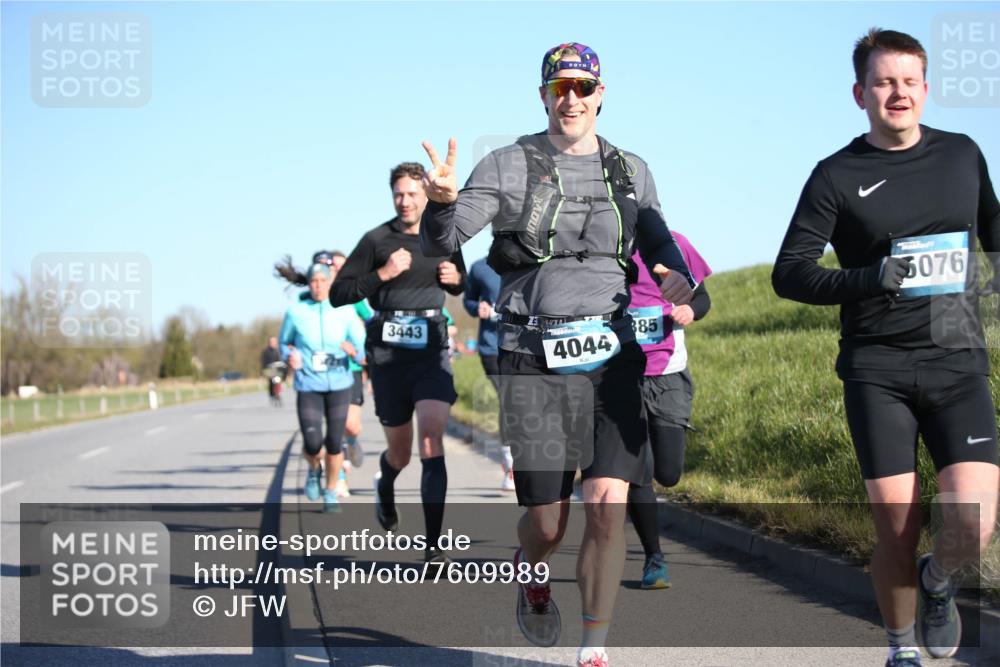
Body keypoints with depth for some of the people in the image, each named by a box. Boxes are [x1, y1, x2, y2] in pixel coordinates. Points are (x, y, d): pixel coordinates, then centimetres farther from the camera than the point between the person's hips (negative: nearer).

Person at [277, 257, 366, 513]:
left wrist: (354, 350, -25)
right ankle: (314, 469, 24)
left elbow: (363, 351, -2)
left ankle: (331, 493, 21)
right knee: (312, 444, -11)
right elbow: (284, 342, 14)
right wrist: (289, 356, -8)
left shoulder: (345, 312, -3)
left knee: (335, 443, 1)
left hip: (339, 385, 1)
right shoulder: (296, 312, -2)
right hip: (308, 386, 0)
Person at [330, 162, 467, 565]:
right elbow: (338, 294, -4)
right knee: (400, 451, 10)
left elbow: (458, 285, 26)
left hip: (432, 349, 1)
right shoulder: (377, 240, -2)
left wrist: (455, 278, 2)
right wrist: (382, 274, -16)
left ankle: (433, 544, -18)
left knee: (431, 440, -17)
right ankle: (385, 485, 49)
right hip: (389, 351, -1)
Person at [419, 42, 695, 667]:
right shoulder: (509, 165, 1)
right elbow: (441, 241, -6)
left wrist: (678, 277, -14)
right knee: (548, 525, 0)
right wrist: (442, 201, -29)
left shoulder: (631, 171, 12)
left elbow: (659, 243, 10)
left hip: (612, 357, 2)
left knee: (608, 506, -12)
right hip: (536, 361, -2)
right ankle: (530, 570, 37)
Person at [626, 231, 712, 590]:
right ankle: (654, 559, 9)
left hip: (669, 375, 1)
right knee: (638, 471, -6)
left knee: (668, 473, -1)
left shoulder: (674, 244, 1)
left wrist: (690, 311, -10)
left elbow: (701, 295, 12)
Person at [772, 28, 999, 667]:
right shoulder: (837, 176, 1)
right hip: (877, 369, -2)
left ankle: (937, 581, 22)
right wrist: (870, 279, -17)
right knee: (898, 533, -4)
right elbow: (789, 273, -2)